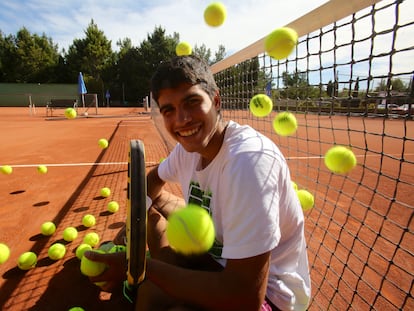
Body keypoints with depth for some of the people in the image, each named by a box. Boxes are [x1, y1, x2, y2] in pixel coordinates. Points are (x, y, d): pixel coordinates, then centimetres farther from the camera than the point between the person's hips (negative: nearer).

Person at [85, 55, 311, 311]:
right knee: (151, 202, 9)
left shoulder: (249, 159, -33)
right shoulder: (189, 146, -8)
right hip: (216, 252, 7)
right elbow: (155, 179, 15)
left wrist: (139, 266, -27)